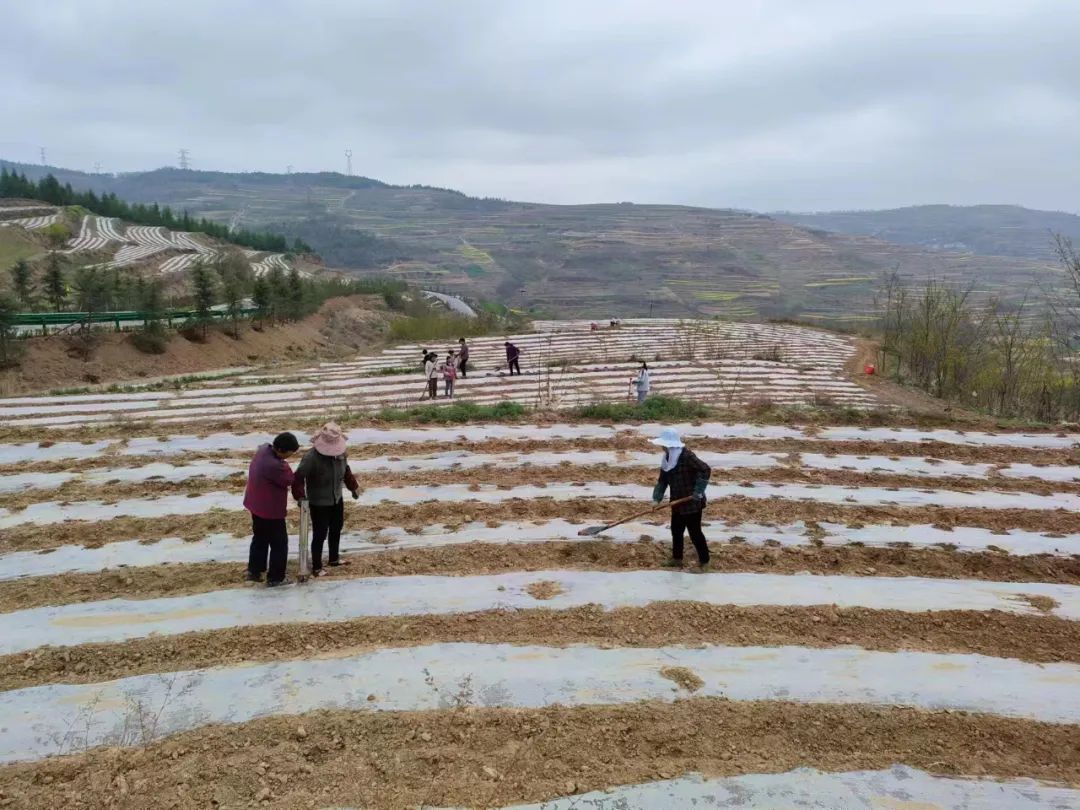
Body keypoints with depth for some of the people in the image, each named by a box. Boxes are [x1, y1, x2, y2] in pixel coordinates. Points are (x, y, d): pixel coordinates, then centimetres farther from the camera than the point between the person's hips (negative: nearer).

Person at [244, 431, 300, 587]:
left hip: (256, 505, 10)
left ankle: (254, 571, 37)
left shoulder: (263, 449, -8)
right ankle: (275, 578, 18)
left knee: (260, 538, 25)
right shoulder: (274, 466, -36)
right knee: (279, 543, 8)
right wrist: (285, 464, -4)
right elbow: (290, 480, -19)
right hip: (270, 510, -10)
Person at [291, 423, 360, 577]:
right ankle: (316, 567, 17)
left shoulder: (340, 452, -7)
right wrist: (300, 496, -38)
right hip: (319, 503, -7)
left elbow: (346, 471, 10)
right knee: (320, 535, 1)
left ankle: (334, 558, 43)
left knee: (336, 529, 22)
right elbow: (298, 477, -29)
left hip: (337, 499, 7)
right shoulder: (311, 457, -28)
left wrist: (353, 487, 16)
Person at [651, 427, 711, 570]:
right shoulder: (667, 458, 5)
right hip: (678, 502, 9)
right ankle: (677, 558, 31)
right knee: (676, 530, 16)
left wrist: (698, 492, -26)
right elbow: (662, 480, 11)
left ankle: (704, 561, 15)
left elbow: (705, 470, -27)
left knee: (694, 532, 0)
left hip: (692, 503, -9)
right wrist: (657, 498, 1)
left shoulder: (686, 455, -22)